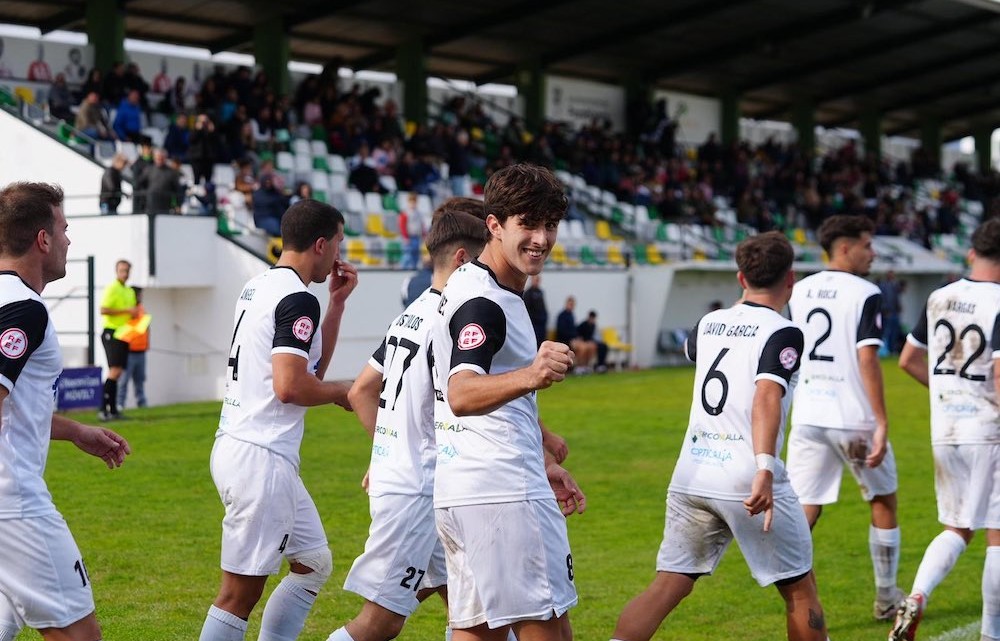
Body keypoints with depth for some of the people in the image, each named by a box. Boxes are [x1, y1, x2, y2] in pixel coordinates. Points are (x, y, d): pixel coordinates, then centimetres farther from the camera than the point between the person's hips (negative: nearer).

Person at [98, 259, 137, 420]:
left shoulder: (130, 291, 19)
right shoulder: (112, 288, -8)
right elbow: (103, 310, -19)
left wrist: (135, 313, 8)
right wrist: (126, 310, -19)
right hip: (111, 333, -9)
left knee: (118, 373, 9)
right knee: (114, 370, -17)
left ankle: (113, 410, 12)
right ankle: (103, 410, -18)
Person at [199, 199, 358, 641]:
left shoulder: (258, 287, 16)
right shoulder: (297, 299, -14)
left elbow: (311, 366, 22)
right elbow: (290, 386, -23)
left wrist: (337, 303, 16)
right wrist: (342, 393, -6)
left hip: (237, 446, 10)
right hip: (260, 458, -10)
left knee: (313, 563, 20)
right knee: (242, 591, -4)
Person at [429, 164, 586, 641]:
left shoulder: (477, 288, 17)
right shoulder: (482, 302, -15)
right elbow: (461, 395, -33)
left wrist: (544, 463, 31)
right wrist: (530, 377, -50)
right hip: (501, 491, -10)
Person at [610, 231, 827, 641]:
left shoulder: (707, 324, 12)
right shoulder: (782, 333, -6)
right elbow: (767, 397, -23)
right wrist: (765, 470, -32)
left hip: (691, 474, 5)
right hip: (747, 478, -5)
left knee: (667, 587, 6)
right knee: (800, 591, 11)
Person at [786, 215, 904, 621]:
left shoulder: (799, 292, 9)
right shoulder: (865, 294, -9)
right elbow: (867, 360, -17)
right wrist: (881, 422, -16)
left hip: (807, 417, 4)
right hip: (854, 419, -4)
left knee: (802, 512, 4)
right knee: (883, 503, 16)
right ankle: (887, 599, 27)